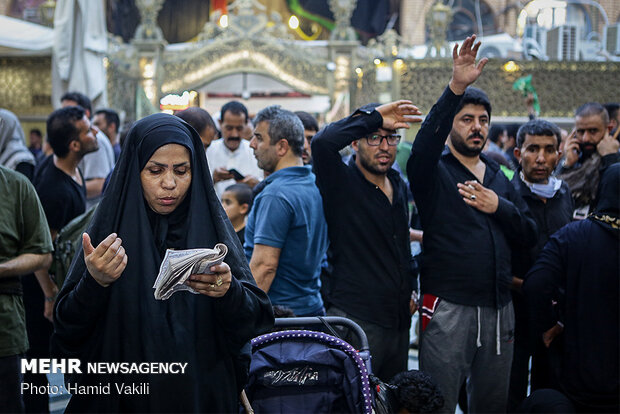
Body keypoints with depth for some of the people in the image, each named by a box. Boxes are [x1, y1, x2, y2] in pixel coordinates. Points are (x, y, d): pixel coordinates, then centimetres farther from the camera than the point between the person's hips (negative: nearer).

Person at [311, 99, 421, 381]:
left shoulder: (399, 185, 15)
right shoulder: (342, 183, -8)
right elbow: (322, 142, -29)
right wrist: (374, 116, -23)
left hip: (399, 321, 7)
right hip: (356, 319, -7)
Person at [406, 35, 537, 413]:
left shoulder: (498, 177, 16)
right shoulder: (434, 172, -1)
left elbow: (530, 234, 10)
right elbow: (425, 142, -25)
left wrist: (500, 207, -8)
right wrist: (456, 88, -34)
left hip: (499, 308, 6)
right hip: (448, 308, -6)